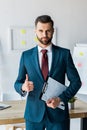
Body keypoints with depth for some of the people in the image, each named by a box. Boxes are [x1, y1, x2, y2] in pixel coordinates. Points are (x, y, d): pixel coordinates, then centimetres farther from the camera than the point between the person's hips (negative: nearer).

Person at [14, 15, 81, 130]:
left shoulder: (64, 53, 0)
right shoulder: (26, 55, 3)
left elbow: (76, 81, 2)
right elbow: (17, 83, 7)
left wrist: (61, 99, -11)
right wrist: (23, 87, -16)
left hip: (58, 113, -1)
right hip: (34, 113, 1)